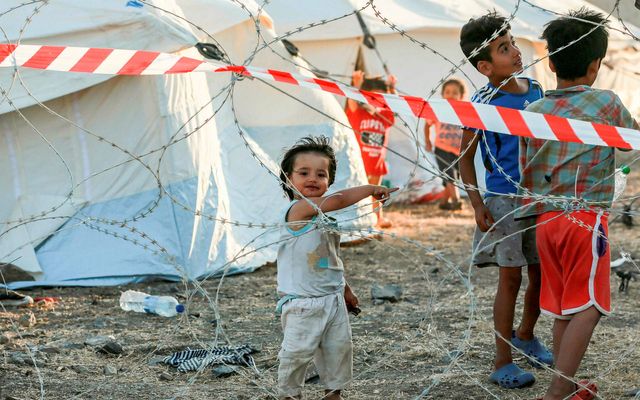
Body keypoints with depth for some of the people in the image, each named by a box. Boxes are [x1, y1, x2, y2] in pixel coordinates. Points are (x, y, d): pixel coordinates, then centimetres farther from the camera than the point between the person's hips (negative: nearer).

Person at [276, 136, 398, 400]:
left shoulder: (324, 215, 12)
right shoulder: (298, 208, -17)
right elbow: (339, 199, -30)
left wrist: (345, 289, 27)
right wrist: (371, 188, -17)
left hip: (333, 299, 8)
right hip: (303, 303, -8)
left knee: (339, 348, 13)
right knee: (298, 353, -1)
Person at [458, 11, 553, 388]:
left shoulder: (535, 89, 3)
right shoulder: (482, 104, -12)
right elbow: (466, 158, -5)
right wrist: (477, 205, -13)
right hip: (504, 199, -5)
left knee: (542, 274, 12)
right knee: (511, 278, -3)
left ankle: (526, 335, 38)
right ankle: (503, 363, 7)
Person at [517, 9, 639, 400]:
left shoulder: (535, 110, 6)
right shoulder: (607, 104, -5)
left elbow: (527, 173, 11)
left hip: (545, 219, 5)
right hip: (586, 219, -5)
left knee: (562, 308, 14)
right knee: (586, 309, -3)